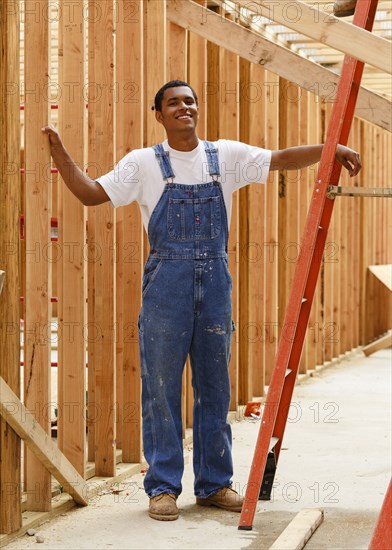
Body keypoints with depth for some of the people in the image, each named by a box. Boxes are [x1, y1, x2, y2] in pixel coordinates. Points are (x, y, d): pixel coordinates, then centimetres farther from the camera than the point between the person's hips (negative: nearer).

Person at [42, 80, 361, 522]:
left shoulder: (227, 156, 8)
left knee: (214, 385, 9)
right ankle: (163, 487, 8)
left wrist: (332, 149, -9)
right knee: (161, 386, 0)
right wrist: (59, 153, -12)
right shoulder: (143, 163, 2)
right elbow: (91, 194, -1)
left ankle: (214, 484, 18)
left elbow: (283, 159, 3)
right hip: (166, 281, -3)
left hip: (215, 281, 3)